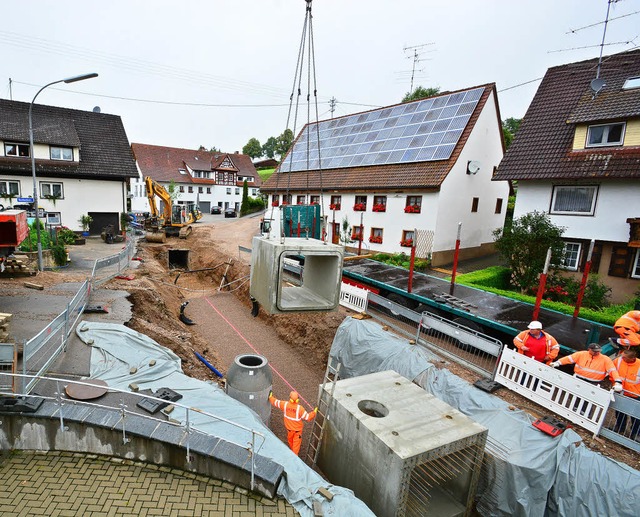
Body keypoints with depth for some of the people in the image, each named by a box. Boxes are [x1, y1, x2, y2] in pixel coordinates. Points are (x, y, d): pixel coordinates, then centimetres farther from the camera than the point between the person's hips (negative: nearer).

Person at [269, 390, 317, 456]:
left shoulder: (285, 404, -23)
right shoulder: (300, 408, -32)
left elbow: (275, 402, -7)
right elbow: (308, 418, -25)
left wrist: (270, 397, 12)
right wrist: (314, 412, -12)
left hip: (289, 428, 4)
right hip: (297, 429, -4)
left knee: (290, 440, 30)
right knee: (296, 442, 17)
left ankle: (292, 450, 55)